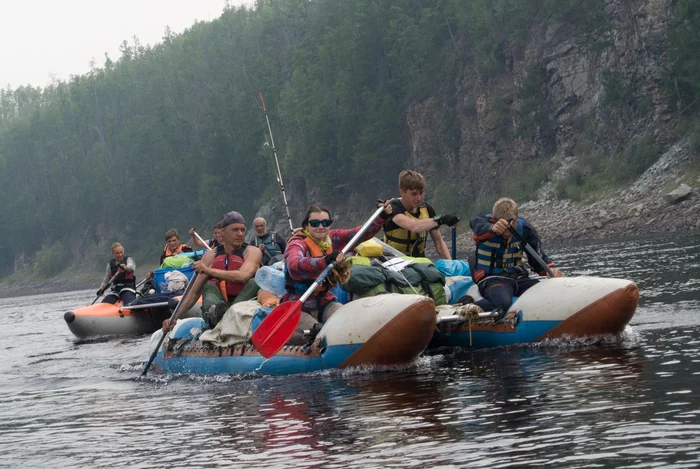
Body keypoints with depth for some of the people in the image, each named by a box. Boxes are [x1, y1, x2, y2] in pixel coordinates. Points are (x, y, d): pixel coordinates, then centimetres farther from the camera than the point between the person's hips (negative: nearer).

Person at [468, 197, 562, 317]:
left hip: (518, 277, 4)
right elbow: (479, 227, -36)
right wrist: (493, 229, -59)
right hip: (491, 278, -4)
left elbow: (538, 258, 7)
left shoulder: (525, 228, 1)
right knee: (503, 302, -38)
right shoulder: (484, 220, -10)